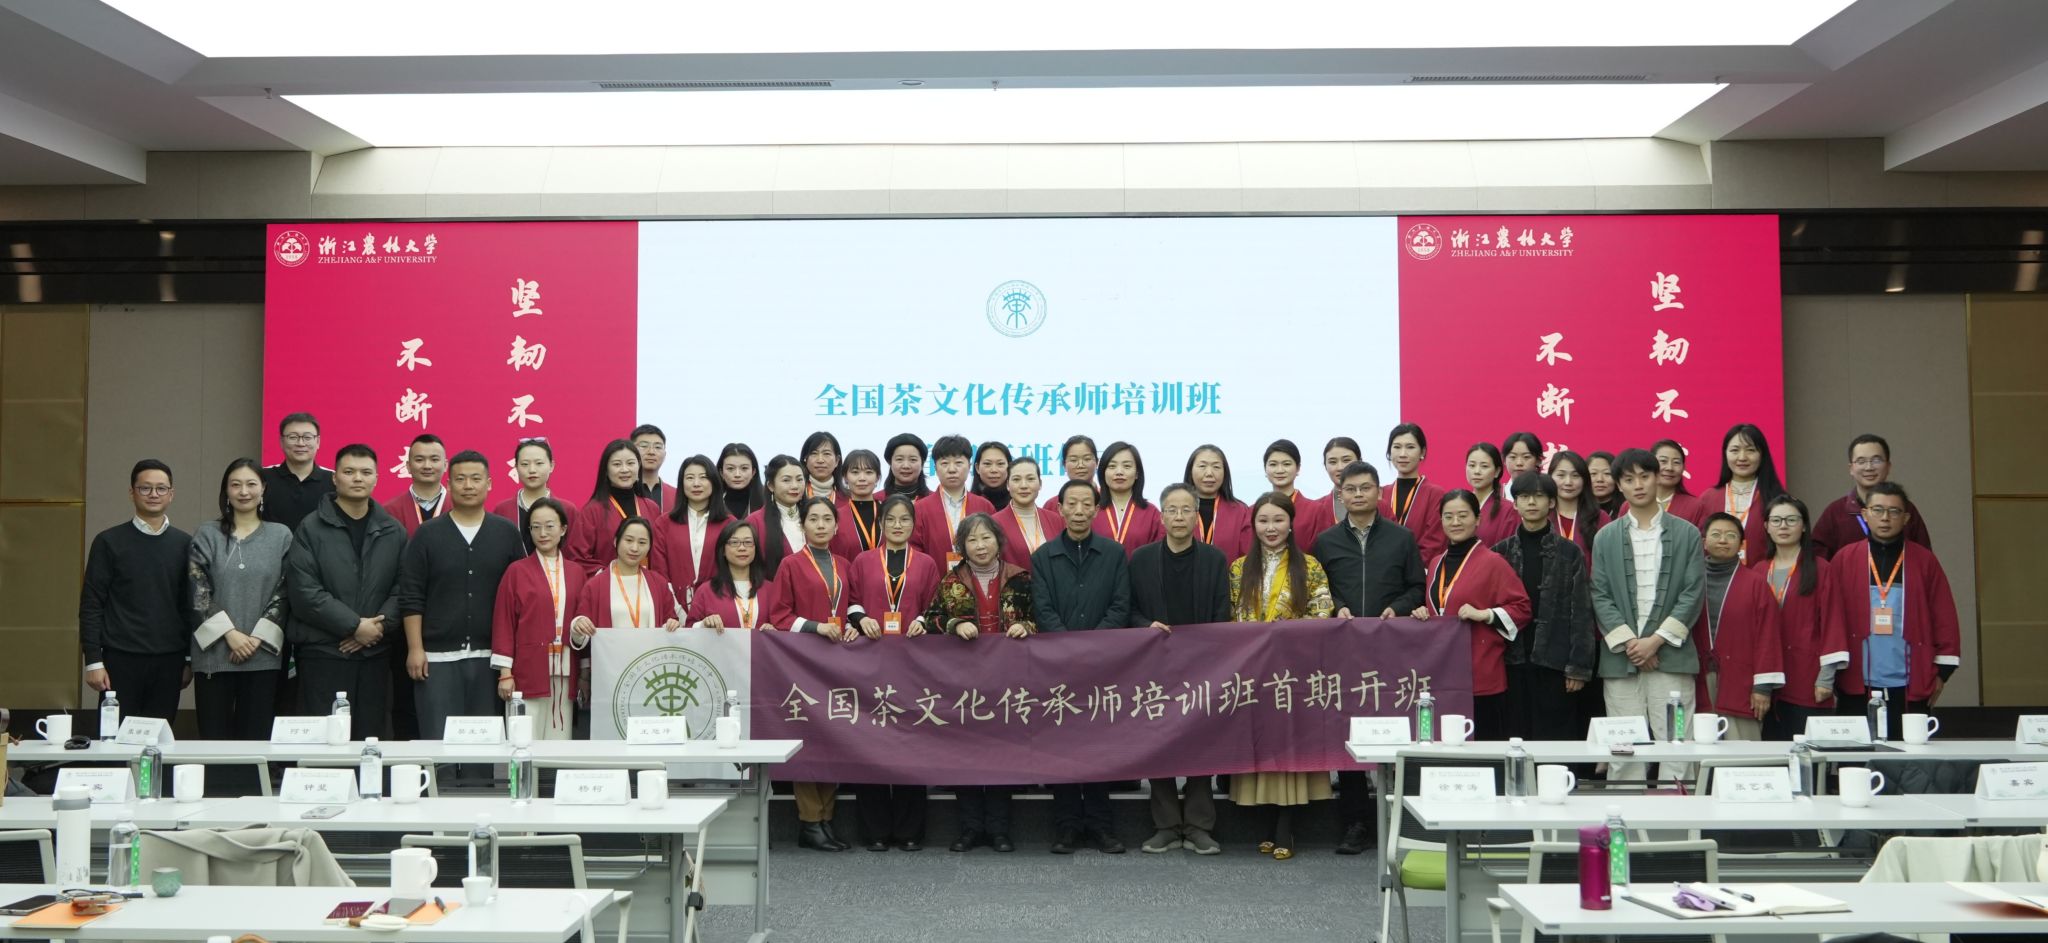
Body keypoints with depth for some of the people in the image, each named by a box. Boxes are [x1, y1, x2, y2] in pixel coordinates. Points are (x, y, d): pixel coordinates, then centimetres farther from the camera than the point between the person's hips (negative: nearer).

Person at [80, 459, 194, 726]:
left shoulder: (184, 544, 8)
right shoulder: (109, 542, 2)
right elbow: (91, 604, 1)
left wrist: (190, 658, 8)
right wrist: (93, 660, -5)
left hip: (169, 661, 2)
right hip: (121, 659, -2)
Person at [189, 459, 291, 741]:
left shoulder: (281, 536, 6)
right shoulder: (206, 536, 6)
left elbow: (283, 593, 2)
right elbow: (199, 594, 1)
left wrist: (258, 637, -8)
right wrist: (230, 633, -9)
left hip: (263, 656, 0)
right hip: (214, 653, 0)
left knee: (257, 737, 2)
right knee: (214, 737, 2)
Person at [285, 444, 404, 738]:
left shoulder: (393, 531, 11)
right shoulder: (311, 529, 0)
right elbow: (304, 592, -9)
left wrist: (379, 626, -11)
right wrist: (355, 625, -12)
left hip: (376, 652, 3)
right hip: (323, 652, -3)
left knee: (370, 738, 4)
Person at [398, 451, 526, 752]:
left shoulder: (507, 533, 5)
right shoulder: (427, 534, 3)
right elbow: (411, 597, 1)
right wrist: (415, 649, -6)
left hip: (490, 656, 1)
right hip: (437, 656, -1)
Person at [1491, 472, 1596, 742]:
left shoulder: (1569, 552, 3)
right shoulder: (1501, 553, 9)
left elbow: (1581, 612, 0)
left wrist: (1579, 667, -6)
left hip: (1555, 662, -2)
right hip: (1512, 661, 2)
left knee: (1557, 739, -1)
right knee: (1516, 737, 3)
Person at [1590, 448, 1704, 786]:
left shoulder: (1687, 534, 8)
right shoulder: (1605, 538, 11)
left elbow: (1692, 593, 1)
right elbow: (1600, 597, 5)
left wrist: (1656, 640, -8)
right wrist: (1627, 641, -9)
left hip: (1671, 656, -1)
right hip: (1621, 658, 1)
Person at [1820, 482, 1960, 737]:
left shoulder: (1925, 561, 6)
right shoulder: (1843, 560, 4)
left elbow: (1945, 620, 6)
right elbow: (1832, 618, 3)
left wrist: (1942, 672, 2)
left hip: (1911, 689, 0)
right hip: (1857, 687, 0)